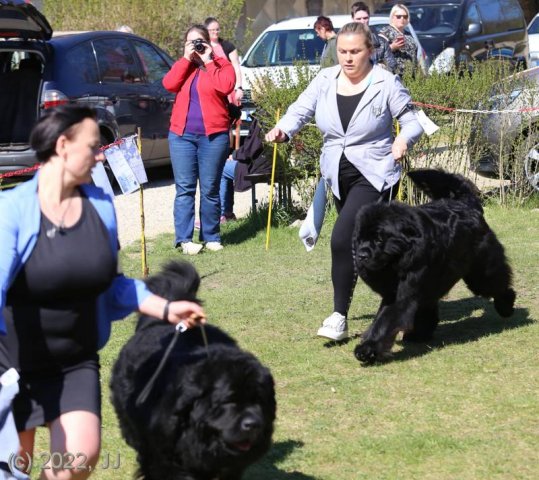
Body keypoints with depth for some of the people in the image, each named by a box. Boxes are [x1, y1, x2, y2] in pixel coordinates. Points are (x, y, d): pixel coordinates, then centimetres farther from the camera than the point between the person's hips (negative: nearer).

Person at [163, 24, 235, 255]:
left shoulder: (221, 64, 6)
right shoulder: (182, 66, 15)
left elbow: (225, 86, -14)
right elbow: (169, 84, -4)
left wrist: (208, 61, -7)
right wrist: (187, 58, -5)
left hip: (213, 135, -2)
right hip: (182, 135, 2)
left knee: (210, 189, 3)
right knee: (184, 188, -2)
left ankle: (211, 236, 11)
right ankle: (184, 239, -3)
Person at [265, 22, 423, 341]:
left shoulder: (386, 84, -9)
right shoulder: (325, 81, 3)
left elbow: (412, 121, -6)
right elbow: (300, 111, -1)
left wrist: (404, 139, -28)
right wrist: (283, 130, -23)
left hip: (374, 175, -6)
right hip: (338, 177, 6)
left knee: (343, 238, -20)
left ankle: (339, 317, -16)